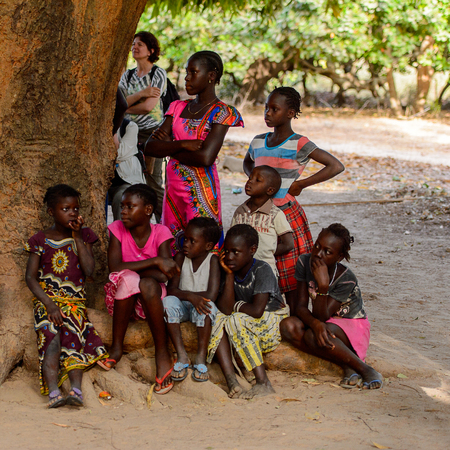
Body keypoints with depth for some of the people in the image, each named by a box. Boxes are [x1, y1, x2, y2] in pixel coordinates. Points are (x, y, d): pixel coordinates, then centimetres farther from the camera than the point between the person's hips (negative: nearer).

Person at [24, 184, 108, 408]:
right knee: (52, 336, -27)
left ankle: (76, 389, -35)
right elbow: (30, 277, 0)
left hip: (75, 301, 2)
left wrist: (77, 237, -5)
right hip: (47, 299, -2)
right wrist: (49, 304, -13)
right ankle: (53, 392, -37)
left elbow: (89, 270, -3)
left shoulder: (83, 236, 11)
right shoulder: (41, 241, 5)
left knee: (73, 334, -25)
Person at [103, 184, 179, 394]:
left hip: (151, 298, 0)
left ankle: (162, 354, -24)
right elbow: (115, 268, -20)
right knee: (127, 279, -33)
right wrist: (154, 262, -25)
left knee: (148, 284, -34)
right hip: (123, 299, 0)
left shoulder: (160, 233, -7)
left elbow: (164, 276, -17)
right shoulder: (117, 229, -4)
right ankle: (116, 347, -21)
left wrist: (131, 267, -17)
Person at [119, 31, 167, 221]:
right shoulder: (127, 75, 14)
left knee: (153, 184, -8)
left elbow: (148, 106, -13)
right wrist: (141, 94, -15)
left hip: (151, 133, -6)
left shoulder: (158, 74, -4)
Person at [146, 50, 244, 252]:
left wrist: (169, 147, -6)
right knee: (173, 252, 8)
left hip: (201, 189, -6)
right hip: (173, 188, 6)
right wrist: (182, 144, -13)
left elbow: (206, 157, -20)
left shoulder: (221, 113, -7)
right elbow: (150, 147, 2)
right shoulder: (178, 107, 11)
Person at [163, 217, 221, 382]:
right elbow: (171, 289, -9)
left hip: (199, 307, -2)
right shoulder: (180, 258, -4)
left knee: (207, 306, -35)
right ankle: (181, 355, -25)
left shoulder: (213, 260, -12)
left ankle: (201, 357, -25)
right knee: (168, 301, -29)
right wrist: (190, 296, -28)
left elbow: (212, 295, -21)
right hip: (183, 307, 3)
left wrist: (184, 294, -13)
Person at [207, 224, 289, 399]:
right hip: (246, 326, 7)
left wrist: (236, 306, -11)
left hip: (272, 324, -7)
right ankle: (231, 380, -30)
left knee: (236, 320, -30)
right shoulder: (229, 270, -2)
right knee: (217, 319, -16)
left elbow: (257, 311, -30)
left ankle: (263, 382, -31)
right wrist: (229, 275, -18)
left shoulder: (262, 270, -19)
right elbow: (225, 309, -15)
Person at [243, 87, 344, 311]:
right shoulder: (258, 142, 7)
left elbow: (336, 166, -16)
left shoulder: (299, 144, -11)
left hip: (287, 215, -5)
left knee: (291, 277, -1)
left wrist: (301, 184, -13)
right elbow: (247, 162, 32)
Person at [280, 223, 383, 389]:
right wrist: (315, 323, -36)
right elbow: (301, 306, -13)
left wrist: (323, 285, -42)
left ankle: (365, 370, -24)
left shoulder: (346, 280, -25)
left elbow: (322, 316, -27)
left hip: (352, 326, -6)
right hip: (326, 323, 6)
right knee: (288, 326, -26)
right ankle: (346, 366, -22)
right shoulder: (305, 262, -13)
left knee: (312, 336, -36)